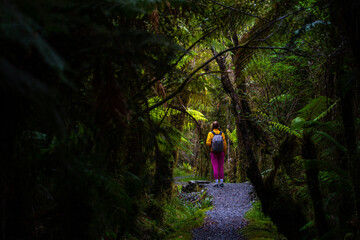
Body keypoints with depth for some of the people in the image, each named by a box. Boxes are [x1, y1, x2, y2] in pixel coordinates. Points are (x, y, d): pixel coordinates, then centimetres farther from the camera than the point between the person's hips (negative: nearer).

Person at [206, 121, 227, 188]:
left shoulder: (210, 133, -6)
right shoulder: (222, 133, 0)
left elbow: (208, 143, -15)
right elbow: (224, 144, -2)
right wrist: (224, 153, 9)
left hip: (213, 152, -2)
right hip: (221, 152, 2)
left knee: (215, 168, -2)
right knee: (221, 167, 9)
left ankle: (216, 183, -4)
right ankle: (221, 182, 8)